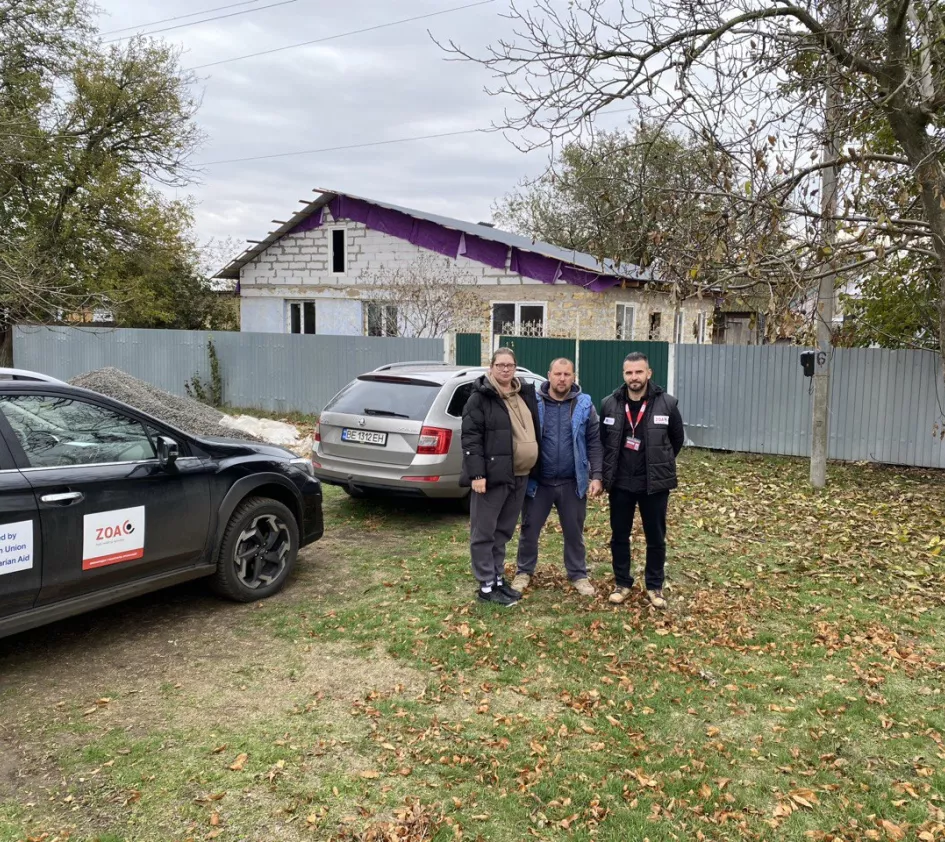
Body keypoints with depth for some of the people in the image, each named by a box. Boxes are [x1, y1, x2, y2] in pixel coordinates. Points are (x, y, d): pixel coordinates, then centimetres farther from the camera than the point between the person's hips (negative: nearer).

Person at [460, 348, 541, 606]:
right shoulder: (480, 398, -8)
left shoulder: (525, 394, 14)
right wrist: (477, 474, -19)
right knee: (484, 532, 1)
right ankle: (486, 586, 9)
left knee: (503, 531, 16)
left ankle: (499, 579, 26)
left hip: (519, 476, 7)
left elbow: (535, 432, 21)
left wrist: (534, 468, 18)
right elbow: (470, 437, -13)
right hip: (492, 475, -7)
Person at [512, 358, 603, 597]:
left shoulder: (584, 405, 0)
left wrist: (596, 476, -5)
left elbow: (594, 442, 1)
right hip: (538, 481, 0)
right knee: (529, 529, 10)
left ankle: (578, 574, 29)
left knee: (574, 532, 13)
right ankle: (524, 571, 29)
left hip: (572, 482, 1)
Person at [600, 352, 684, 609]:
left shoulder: (667, 403, -7)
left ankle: (654, 587, 23)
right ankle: (622, 583, 25)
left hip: (655, 483, -1)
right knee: (619, 536, 10)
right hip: (620, 483, 2)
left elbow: (677, 438, 8)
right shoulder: (610, 404, -3)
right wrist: (610, 469, 11)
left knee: (656, 538, 9)